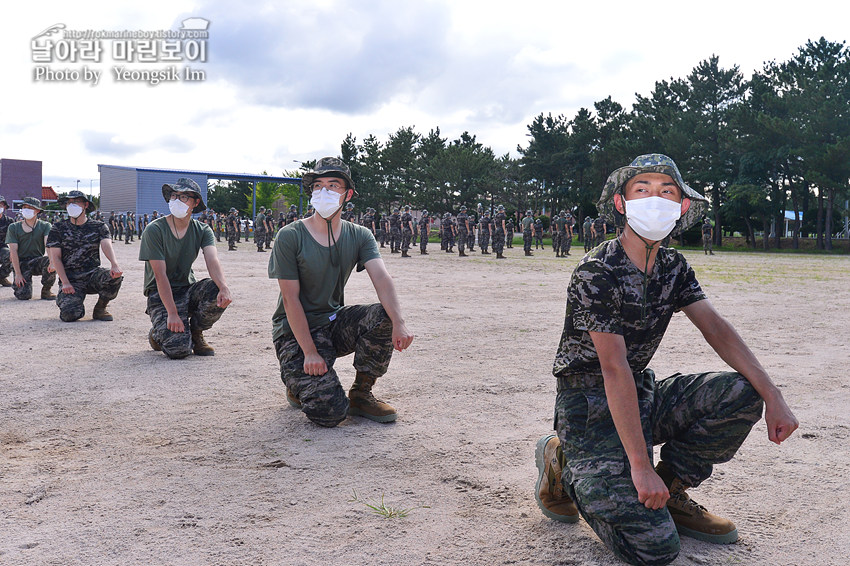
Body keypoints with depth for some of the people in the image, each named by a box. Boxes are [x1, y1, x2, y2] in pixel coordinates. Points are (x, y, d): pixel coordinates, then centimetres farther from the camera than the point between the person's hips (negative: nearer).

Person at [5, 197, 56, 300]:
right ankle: (18, 284, 21)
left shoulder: (45, 226, 2)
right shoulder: (14, 228, 4)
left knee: (49, 262, -35)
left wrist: (52, 262, -35)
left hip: (37, 260, 0)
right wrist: (18, 274, -13)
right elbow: (13, 251, -2)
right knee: (23, 296, -19)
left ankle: (46, 290, -9)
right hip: (21, 262, 0)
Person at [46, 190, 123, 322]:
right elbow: (56, 258, 1)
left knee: (115, 276, -32)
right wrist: (65, 283, -13)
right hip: (70, 279, -1)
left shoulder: (99, 227, 6)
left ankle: (100, 308, -4)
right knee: (69, 314, -24)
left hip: (93, 274, 1)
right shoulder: (58, 228, 6)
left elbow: (107, 245, -13)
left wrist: (114, 264, -36)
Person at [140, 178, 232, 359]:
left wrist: (224, 288, -40)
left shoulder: (202, 231, 0)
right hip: (161, 294, -4)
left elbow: (212, 261, -18)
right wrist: (172, 313, -25)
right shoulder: (155, 230, -11)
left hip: (188, 289, 4)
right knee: (179, 349, -25)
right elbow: (160, 275, -17)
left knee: (219, 293, -29)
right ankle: (158, 332, 14)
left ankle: (195, 333, 0)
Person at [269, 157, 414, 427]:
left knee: (384, 316, -26)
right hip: (296, 331, -4)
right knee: (331, 412, -22)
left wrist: (399, 323, -36)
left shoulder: (359, 236, -1)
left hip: (335, 322, 5)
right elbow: (290, 299, -14)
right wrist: (310, 352, -22)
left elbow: (381, 278, -18)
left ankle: (361, 394, -5)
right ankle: (297, 382, 14)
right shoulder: (290, 237, -12)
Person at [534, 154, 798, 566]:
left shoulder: (674, 267, 4)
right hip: (591, 406, -8)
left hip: (643, 395, 8)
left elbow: (716, 329, -1)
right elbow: (615, 369, -25)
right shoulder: (596, 272, -21)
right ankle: (565, 466, 6)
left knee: (742, 393, -12)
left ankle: (669, 493, 4)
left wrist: (773, 397, -14)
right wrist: (641, 467, -27)